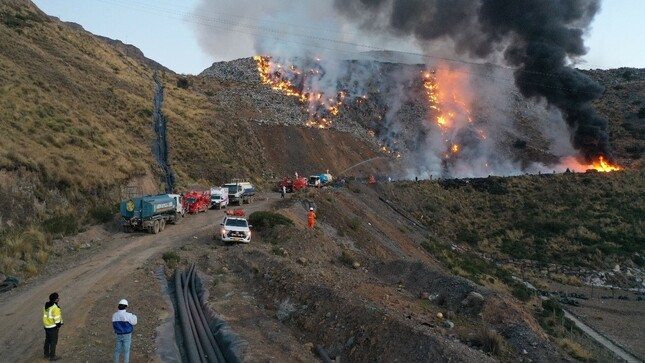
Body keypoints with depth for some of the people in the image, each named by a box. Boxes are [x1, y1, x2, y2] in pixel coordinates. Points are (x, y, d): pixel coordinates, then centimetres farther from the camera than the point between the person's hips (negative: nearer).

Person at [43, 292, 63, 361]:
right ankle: (52, 356, 7)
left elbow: (45, 315, 12)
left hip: (47, 326, 9)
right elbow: (57, 318, -21)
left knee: (47, 340, 19)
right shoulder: (55, 307, -22)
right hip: (53, 327, -9)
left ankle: (46, 354, 29)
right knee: (53, 341, 1)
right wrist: (58, 324, -9)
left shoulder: (46, 306, 5)